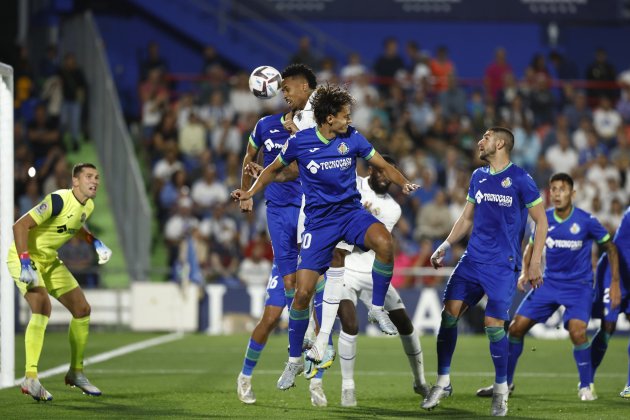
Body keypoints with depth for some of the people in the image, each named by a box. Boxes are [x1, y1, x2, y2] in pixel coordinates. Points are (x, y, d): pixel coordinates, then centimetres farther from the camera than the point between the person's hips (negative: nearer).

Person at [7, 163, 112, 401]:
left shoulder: (88, 206, 1)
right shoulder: (58, 201, -26)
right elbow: (20, 226, -28)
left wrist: (95, 243, 8)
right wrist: (25, 263, -34)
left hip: (49, 260, 9)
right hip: (25, 256, -9)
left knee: (82, 309, 8)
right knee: (42, 306, -30)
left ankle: (76, 373, 23)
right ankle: (30, 378, -33)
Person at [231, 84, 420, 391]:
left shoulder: (352, 138, -3)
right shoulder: (299, 142, -6)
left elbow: (383, 165, 5)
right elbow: (275, 169, 12)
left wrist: (404, 184, -12)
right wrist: (250, 192, 3)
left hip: (350, 212, 1)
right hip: (318, 221, -1)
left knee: (384, 242, -34)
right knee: (303, 292, -8)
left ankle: (377, 307, -11)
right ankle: (294, 361, 11)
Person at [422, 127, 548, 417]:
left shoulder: (520, 180, -6)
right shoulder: (478, 177, 11)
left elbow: (541, 222, -3)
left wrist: (535, 262, -8)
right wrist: (445, 246, 8)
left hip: (502, 265, -5)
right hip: (472, 259, 5)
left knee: (493, 324, -10)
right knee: (449, 312, -6)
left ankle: (501, 388, 8)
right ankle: (443, 382, 4)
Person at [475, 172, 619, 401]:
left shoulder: (586, 221, -14)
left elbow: (610, 247, -2)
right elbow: (532, 246, 13)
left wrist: (615, 283, -4)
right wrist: (525, 272, -4)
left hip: (579, 285, -4)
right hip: (549, 282, 4)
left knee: (577, 331, -25)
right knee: (516, 327, -1)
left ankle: (586, 386, -4)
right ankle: (505, 382, 16)